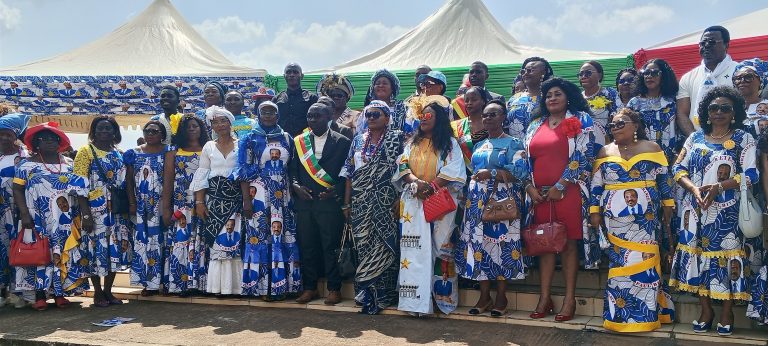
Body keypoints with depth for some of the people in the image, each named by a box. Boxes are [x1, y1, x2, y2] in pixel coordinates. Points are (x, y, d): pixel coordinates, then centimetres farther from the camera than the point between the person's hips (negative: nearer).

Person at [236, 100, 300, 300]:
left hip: (283, 196, 3)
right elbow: (243, 171, -4)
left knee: (283, 237, 3)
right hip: (259, 195, -3)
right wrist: (246, 199, -12)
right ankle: (262, 286, 6)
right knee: (260, 238, -1)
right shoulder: (250, 139, 0)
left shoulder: (286, 139, 10)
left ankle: (281, 284, 11)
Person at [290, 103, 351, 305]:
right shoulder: (299, 141, 12)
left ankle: (334, 288, 10)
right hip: (304, 201, 3)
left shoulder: (341, 142, 2)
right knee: (307, 246, 8)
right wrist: (295, 186, -5)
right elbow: (292, 169, 13)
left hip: (330, 202, -3)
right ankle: (309, 287, 18)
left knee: (331, 246, -1)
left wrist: (336, 190, -12)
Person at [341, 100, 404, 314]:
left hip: (385, 203, -4)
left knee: (382, 246, -4)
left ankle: (380, 295, 7)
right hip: (360, 204, 4)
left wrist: (399, 199, -13)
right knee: (362, 246, 5)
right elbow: (349, 172, 12)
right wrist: (346, 203, 8)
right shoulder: (358, 140, 12)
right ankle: (367, 294, 16)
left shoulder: (396, 138, 0)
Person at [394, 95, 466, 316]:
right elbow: (402, 166, 4)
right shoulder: (413, 143, 16)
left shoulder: (449, 144, 3)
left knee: (439, 247, -3)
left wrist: (430, 186, -17)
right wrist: (416, 182, -15)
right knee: (415, 249, -1)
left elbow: (453, 172, -8)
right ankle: (416, 299, 1)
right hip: (414, 203, 4)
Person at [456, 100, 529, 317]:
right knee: (478, 243, 2)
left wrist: (491, 173, -13)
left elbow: (520, 171, -12)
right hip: (478, 200, 6)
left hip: (502, 200, -6)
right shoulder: (479, 145, 20)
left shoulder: (513, 144, 0)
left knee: (501, 244, -6)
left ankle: (501, 297, 3)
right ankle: (484, 296, 10)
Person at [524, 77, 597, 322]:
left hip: (568, 192, -4)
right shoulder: (536, 126, 17)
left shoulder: (580, 120, 2)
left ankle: (569, 299, 5)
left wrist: (561, 186, -12)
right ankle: (545, 297, 11)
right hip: (540, 194, 4)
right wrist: (529, 187, 0)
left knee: (568, 243, -1)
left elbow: (584, 156, -8)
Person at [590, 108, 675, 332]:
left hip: (645, 217, -1)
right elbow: (596, 185, 9)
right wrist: (594, 212, 3)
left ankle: (644, 314, 4)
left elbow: (665, 182, 5)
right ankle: (619, 313, 9)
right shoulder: (605, 152, 9)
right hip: (614, 218, 2)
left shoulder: (652, 148, 4)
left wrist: (667, 213, 2)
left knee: (643, 262, -4)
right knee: (619, 263, 2)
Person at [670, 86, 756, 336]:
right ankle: (706, 310, 16)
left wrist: (717, 188, -19)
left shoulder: (743, 139, 1)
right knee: (698, 255, 4)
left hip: (727, 212, -3)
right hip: (696, 210, 3)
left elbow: (751, 175, -8)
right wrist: (694, 188, -13)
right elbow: (679, 169, 6)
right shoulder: (695, 137, 10)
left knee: (726, 255, -2)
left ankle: (727, 312, 11)